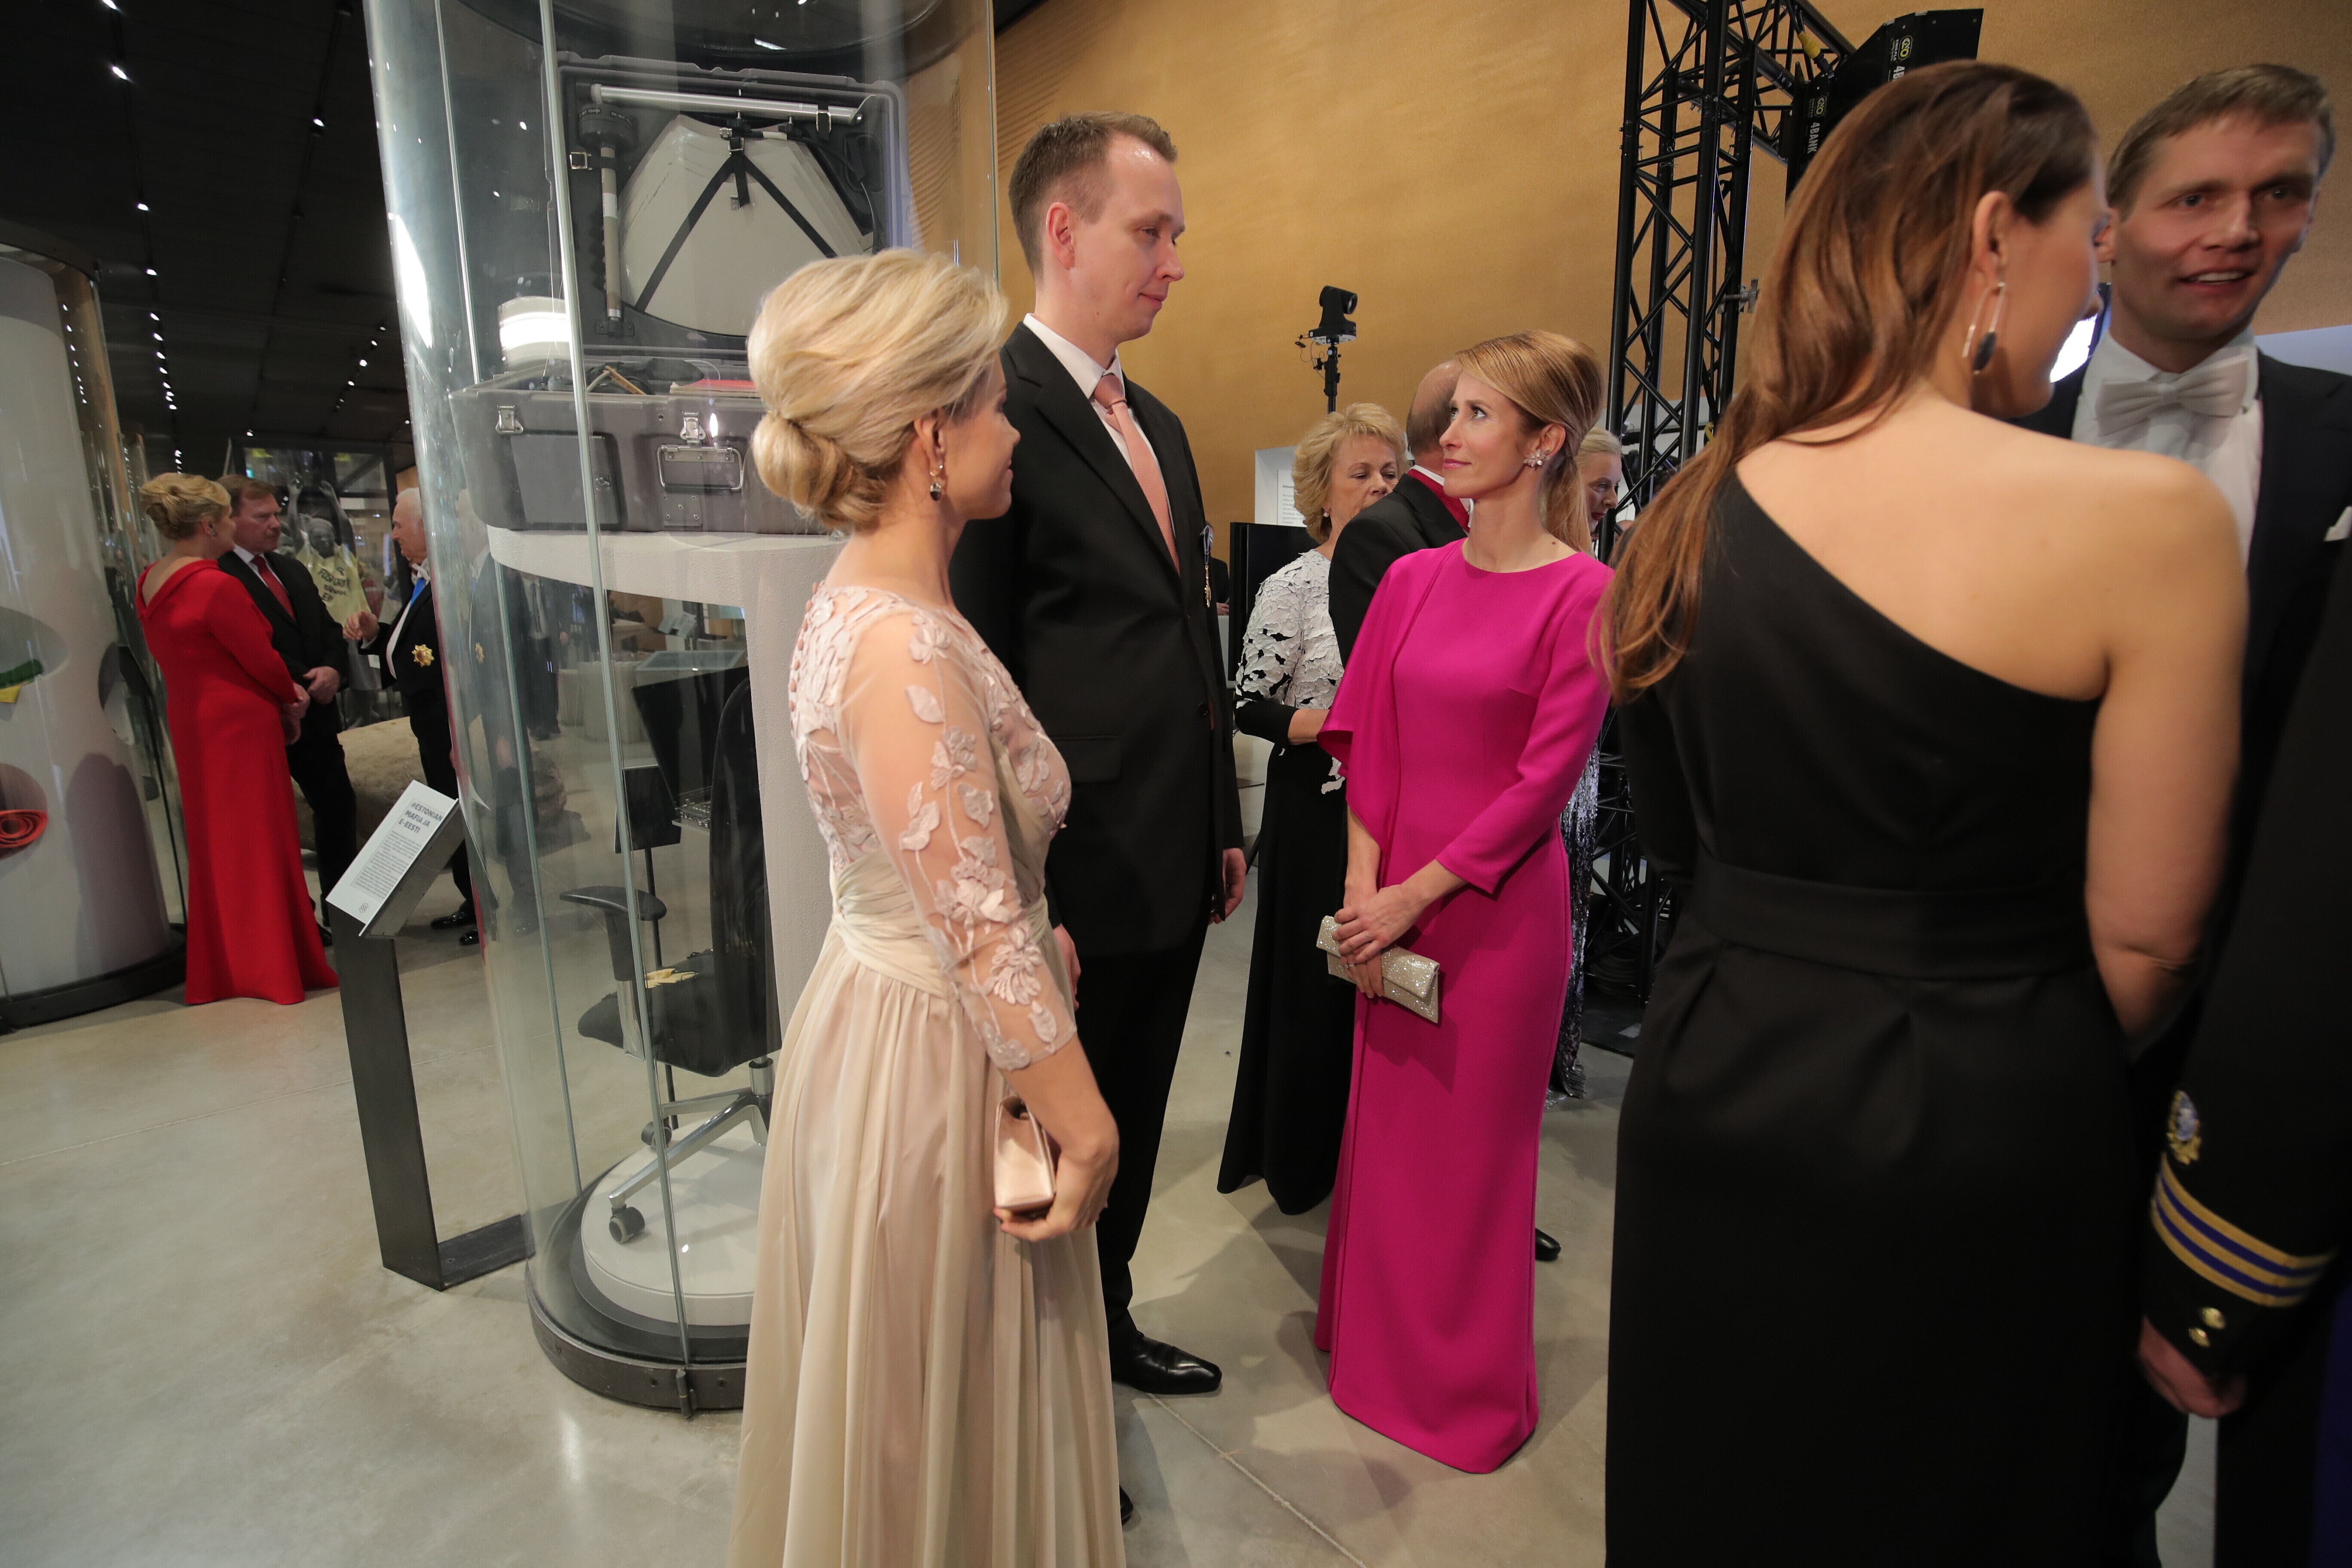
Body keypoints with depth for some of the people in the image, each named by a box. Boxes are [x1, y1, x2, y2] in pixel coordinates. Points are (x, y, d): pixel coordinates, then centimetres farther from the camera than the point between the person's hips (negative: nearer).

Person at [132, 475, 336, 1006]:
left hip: (190, 723, 8)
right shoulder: (217, 586, -20)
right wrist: (292, 698, 7)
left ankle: (219, 970, 27)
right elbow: (263, 661, -14)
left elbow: (187, 659, 11)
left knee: (215, 845, 17)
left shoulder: (150, 584, 7)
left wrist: (282, 693, 5)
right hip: (240, 724, -8)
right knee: (258, 843, 1)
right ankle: (273, 967, 11)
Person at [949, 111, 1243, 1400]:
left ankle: (1105, 1329, 47)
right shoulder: (994, 408, -14)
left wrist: (1223, 822, 16)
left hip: (1172, 870, 8)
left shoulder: (1158, 425, 14)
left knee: (1130, 1131, 24)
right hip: (1075, 888, -8)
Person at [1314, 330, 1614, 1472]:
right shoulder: (1413, 578, 5)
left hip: (1500, 904, -5)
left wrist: (1420, 892, -13)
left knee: (1475, 1139, 11)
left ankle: (1468, 1387, 36)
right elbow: (1370, 743, 4)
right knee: (1385, 1120, 17)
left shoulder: (1581, 593, -11)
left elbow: (1545, 779, -13)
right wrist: (1363, 885, -4)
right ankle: (1376, 1337, 43)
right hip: (1392, 900, 5)